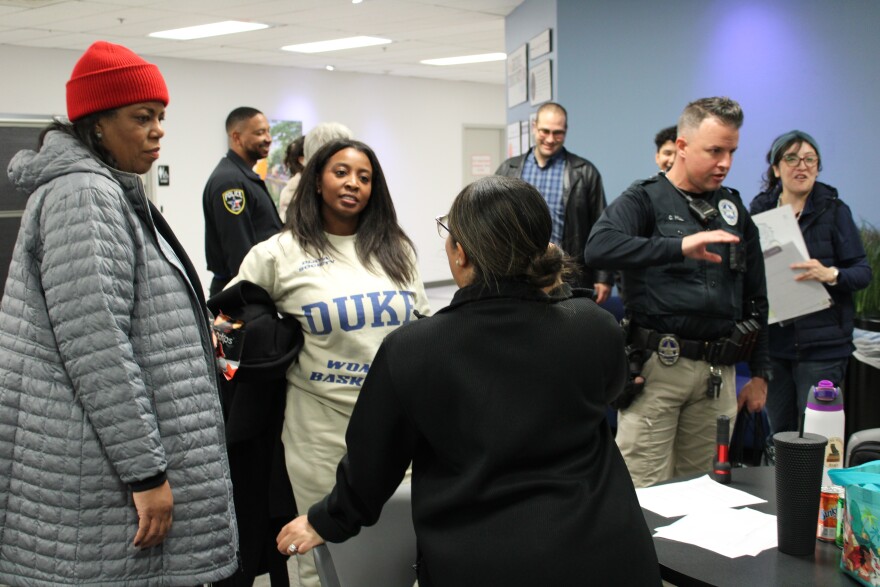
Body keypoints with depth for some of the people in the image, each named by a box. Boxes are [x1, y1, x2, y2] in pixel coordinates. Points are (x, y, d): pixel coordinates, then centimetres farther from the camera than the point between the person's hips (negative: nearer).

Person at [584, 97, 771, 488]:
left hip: (717, 370, 5)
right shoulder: (645, 199, -1)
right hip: (657, 366, -5)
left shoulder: (734, 209, 15)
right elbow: (599, 247, -23)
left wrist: (759, 372, 15)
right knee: (646, 494, -3)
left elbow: (756, 297, 19)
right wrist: (680, 246, -31)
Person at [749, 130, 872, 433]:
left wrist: (831, 274, -24)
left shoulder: (834, 210, 0)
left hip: (821, 342, -3)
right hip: (772, 340, 3)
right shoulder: (760, 209, 7)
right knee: (779, 433, 10)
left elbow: (863, 272, -3)